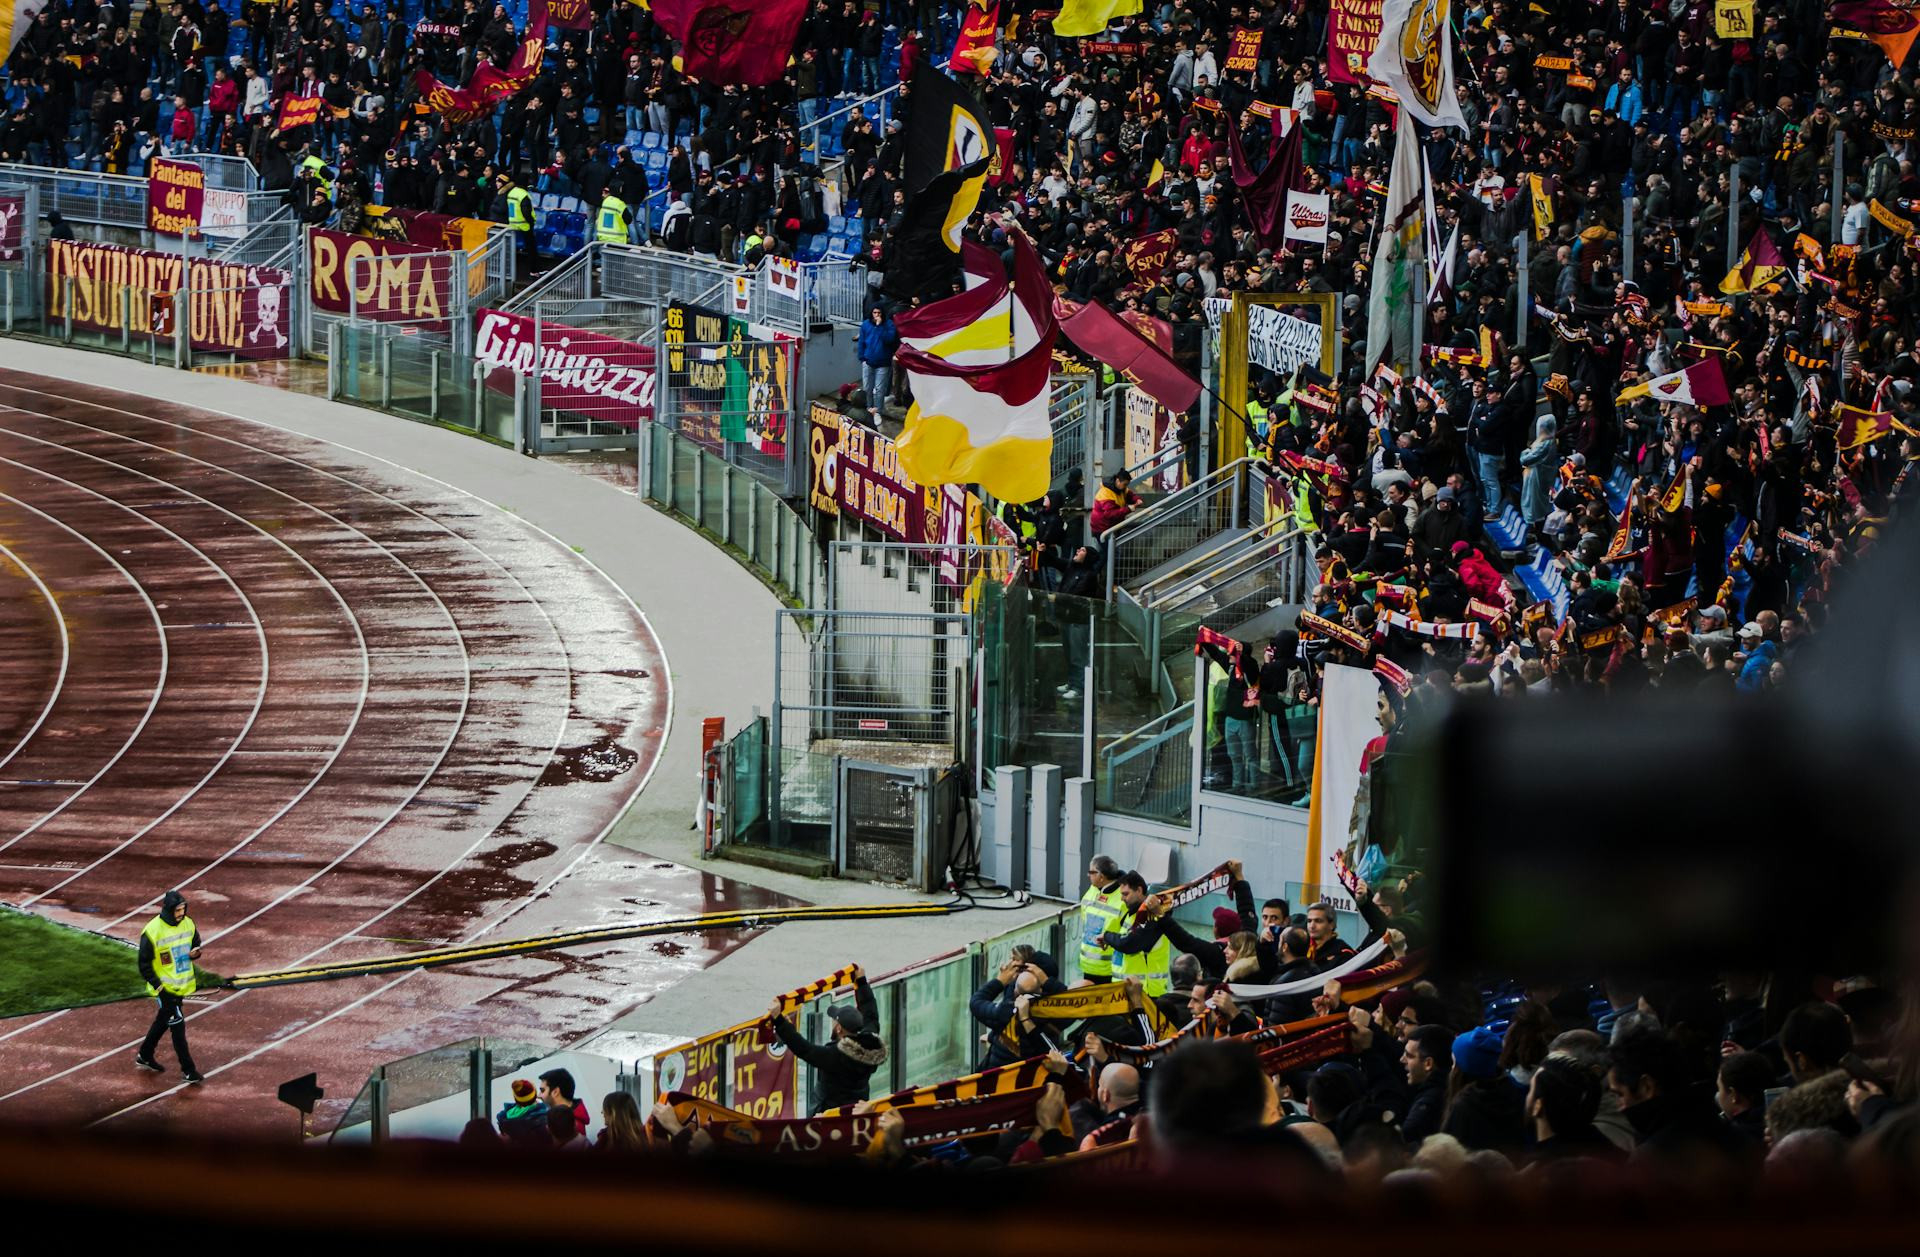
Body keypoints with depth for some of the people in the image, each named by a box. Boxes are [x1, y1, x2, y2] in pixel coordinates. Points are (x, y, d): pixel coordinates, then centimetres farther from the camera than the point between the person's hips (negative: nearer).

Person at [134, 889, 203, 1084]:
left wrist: (195, 953, -12)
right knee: (178, 1026, -4)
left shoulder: (188, 924, -2)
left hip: (182, 985, 7)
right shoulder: (152, 931, -21)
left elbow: (195, 945, 14)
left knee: (163, 1022, 21)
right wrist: (158, 986, -20)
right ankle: (188, 1070, 4)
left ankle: (145, 1056, 40)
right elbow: (144, 963, -15)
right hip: (165, 988, -7)